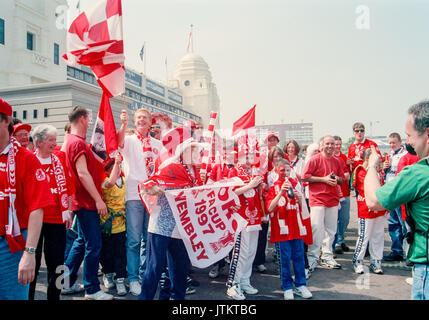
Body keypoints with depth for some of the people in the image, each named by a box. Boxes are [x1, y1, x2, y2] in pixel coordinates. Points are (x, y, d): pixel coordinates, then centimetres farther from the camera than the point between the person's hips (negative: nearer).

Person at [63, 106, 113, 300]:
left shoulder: (74, 141, 16)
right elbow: (83, 173, -23)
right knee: (93, 245, -4)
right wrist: (98, 199, -22)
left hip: (84, 202, 11)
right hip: (87, 202, -11)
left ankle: (68, 283, 29)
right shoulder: (78, 142, -15)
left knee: (82, 242, 19)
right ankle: (92, 290, 7)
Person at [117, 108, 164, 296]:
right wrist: (124, 124, -36)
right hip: (134, 195, -3)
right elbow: (119, 142, -19)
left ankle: (145, 274, 25)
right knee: (134, 239, -1)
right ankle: (133, 278, 10)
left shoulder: (158, 144, 15)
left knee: (149, 238, 11)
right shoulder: (129, 140, 5)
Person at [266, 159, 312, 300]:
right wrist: (281, 192, -24)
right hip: (281, 227, -3)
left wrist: (299, 198, -11)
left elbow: (300, 207, 12)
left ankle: (300, 285, 24)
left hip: (296, 226, 3)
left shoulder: (295, 183, 7)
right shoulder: (273, 187, -3)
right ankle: (287, 288, 18)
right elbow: (270, 208, -15)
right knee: (284, 258, 4)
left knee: (299, 256, 10)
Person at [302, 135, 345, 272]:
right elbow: (305, 177, -9)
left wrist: (337, 179, -1)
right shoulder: (314, 159, -4)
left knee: (331, 230, 11)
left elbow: (342, 178, 23)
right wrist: (323, 179, -13)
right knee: (317, 230, -8)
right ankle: (312, 258, 4)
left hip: (333, 199, 6)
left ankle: (327, 257, 24)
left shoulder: (337, 161, 13)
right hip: (317, 199, -6)